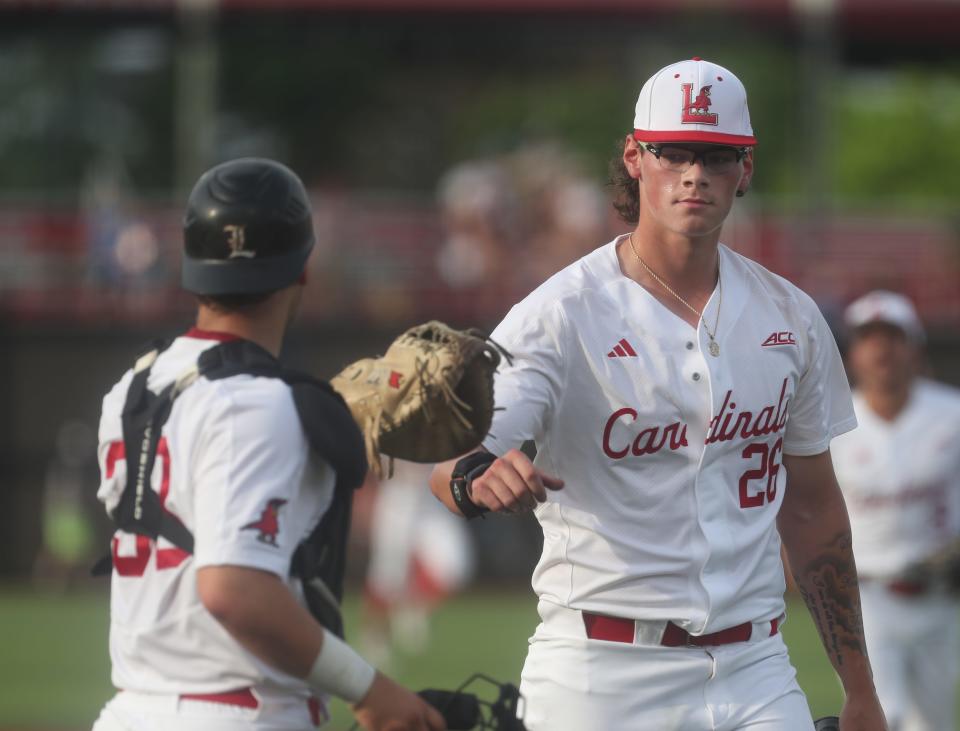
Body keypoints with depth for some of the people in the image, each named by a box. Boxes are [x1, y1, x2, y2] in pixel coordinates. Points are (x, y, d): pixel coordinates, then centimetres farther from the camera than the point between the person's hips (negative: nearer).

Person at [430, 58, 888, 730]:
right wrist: (476, 478, -44)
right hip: (601, 675, -3)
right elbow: (452, 460, -18)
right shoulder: (558, 315, -6)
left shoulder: (789, 319, 9)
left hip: (755, 672, 4)